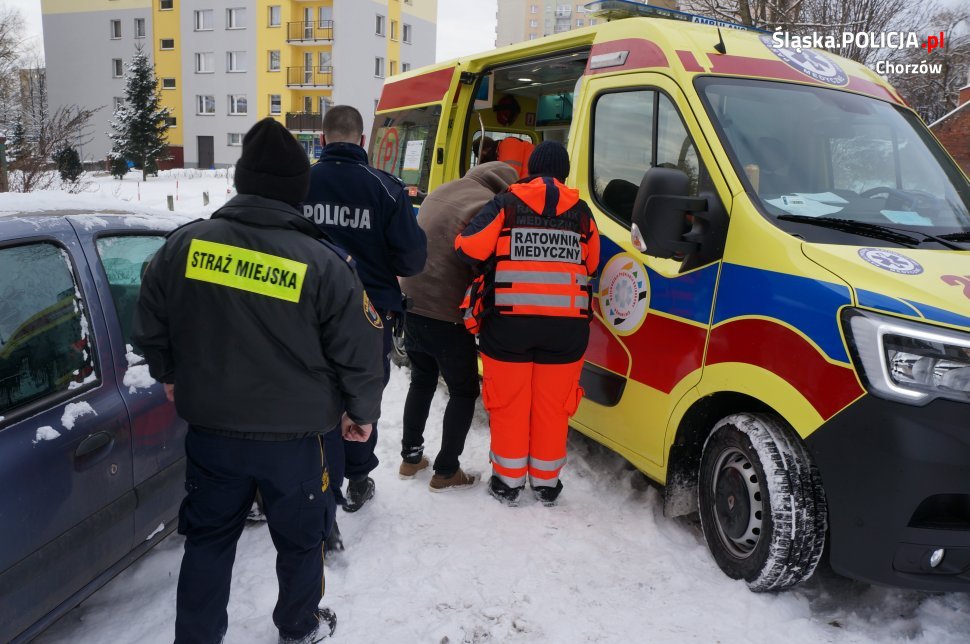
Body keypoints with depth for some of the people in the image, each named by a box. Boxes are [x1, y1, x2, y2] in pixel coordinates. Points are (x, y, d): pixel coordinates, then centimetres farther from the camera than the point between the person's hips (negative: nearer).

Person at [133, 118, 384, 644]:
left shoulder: (184, 244, -7)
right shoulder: (323, 263, -17)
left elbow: (150, 327, 5)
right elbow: (359, 350, -11)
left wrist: (171, 376, 24)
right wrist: (362, 412, 6)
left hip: (210, 430, 3)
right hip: (293, 437, -2)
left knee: (208, 538, 21)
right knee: (299, 539, 20)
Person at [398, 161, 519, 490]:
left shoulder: (441, 192, 12)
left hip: (411, 305, 8)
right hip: (446, 316, -8)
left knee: (421, 381, 24)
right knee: (464, 392, 9)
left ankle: (410, 457, 31)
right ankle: (446, 471, 14)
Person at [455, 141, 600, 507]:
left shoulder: (505, 205, -1)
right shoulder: (581, 213, 6)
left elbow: (468, 250, -7)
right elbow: (591, 264, 13)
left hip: (510, 323, -2)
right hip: (566, 326, 2)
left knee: (509, 404, 10)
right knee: (551, 405, 12)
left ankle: (508, 482, 21)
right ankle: (546, 484, 24)